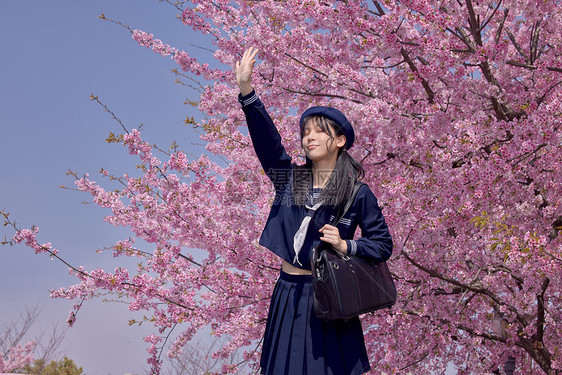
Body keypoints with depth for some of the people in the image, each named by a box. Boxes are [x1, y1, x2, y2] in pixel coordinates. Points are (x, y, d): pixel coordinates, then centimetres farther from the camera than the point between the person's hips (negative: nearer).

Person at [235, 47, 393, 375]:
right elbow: (267, 139, -4)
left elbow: (384, 245, 2)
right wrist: (246, 90, -14)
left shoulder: (358, 194, -1)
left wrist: (346, 246, -14)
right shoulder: (289, 179, 8)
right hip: (288, 295, 4)